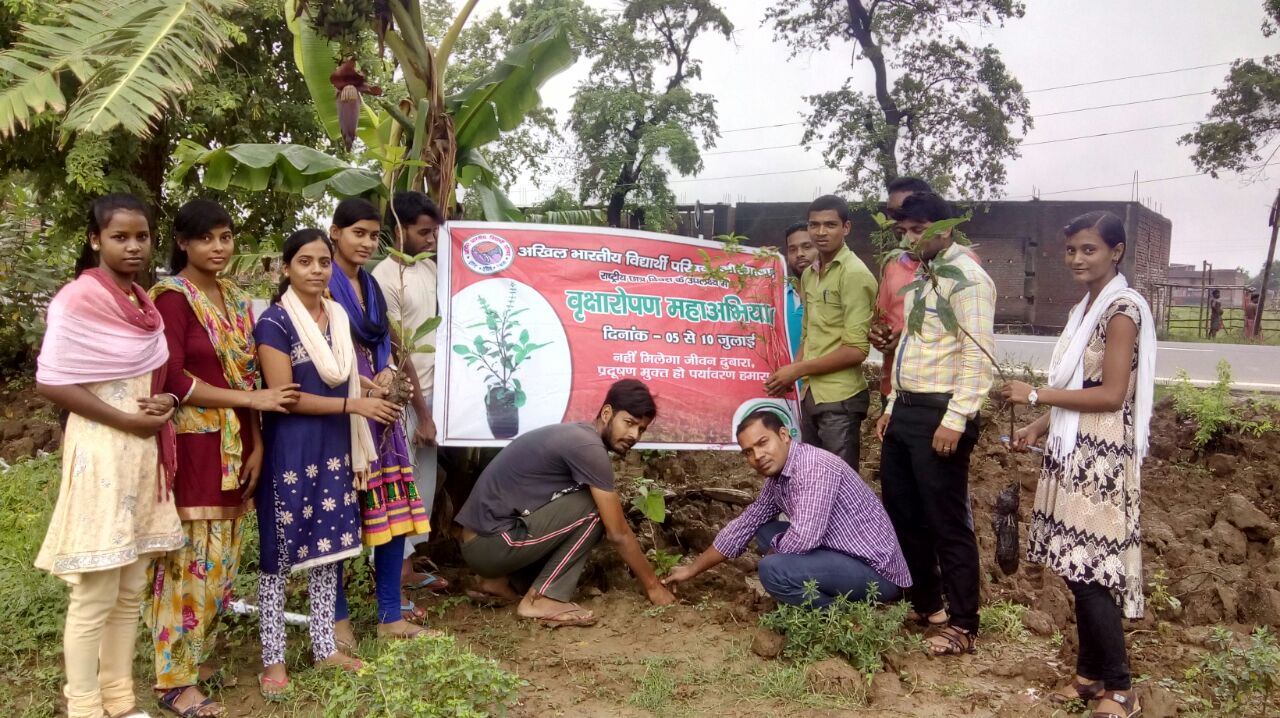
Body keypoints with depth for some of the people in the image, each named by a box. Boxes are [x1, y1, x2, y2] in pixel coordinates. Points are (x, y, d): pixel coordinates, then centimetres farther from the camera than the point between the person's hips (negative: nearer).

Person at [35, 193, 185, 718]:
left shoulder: (143, 303, 12)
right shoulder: (77, 299, -12)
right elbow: (50, 383, -16)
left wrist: (166, 403, -1)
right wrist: (126, 419, -17)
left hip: (144, 453, 8)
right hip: (100, 453, -8)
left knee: (131, 592, 14)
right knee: (94, 597, -1)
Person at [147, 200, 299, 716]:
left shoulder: (235, 299, 13)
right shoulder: (172, 297, -9)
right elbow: (173, 380, -17)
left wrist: (256, 443, 5)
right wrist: (252, 399, -15)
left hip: (234, 446, 7)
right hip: (191, 445, -7)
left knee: (221, 561, 13)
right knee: (188, 561, -3)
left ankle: (199, 658, 28)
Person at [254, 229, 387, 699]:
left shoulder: (339, 317, 9)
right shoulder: (275, 322, -11)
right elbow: (283, 396, -17)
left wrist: (359, 451, 12)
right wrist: (354, 404, -19)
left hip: (333, 451, 6)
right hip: (289, 453, -6)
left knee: (326, 547, 13)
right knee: (280, 552, 4)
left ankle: (324, 645, 25)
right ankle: (273, 658, 16)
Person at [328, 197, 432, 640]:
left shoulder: (373, 288, 17)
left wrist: (388, 375, -3)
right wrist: (360, 386, -17)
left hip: (380, 412, 7)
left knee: (394, 511, 5)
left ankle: (391, 614, 14)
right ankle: (337, 615, 15)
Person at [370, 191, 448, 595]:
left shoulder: (428, 266, 6)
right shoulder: (386, 278, -16)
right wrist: (421, 414, -14)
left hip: (430, 391, 8)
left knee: (424, 483, 15)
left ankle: (407, 567, 28)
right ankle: (391, 578, 7)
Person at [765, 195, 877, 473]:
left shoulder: (855, 274, -12)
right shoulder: (808, 275, 11)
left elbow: (856, 349, -17)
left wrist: (797, 370, -13)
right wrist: (789, 378, 2)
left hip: (840, 398, -7)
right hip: (809, 395, 7)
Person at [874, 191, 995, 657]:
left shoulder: (967, 277, -11)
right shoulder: (919, 276, 17)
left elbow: (979, 354, -18)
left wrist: (955, 419, -23)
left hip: (939, 415, -9)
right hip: (905, 411, 9)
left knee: (947, 523, 0)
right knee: (902, 514, 16)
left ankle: (962, 626, 13)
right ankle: (924, 603, 33)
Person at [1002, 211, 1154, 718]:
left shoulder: (1123, 308, -12)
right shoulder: (1085, 309, 14)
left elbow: (1111, 395, -18)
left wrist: (1036, 395, -16)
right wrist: (1039, 428, 5)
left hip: (1100, 459, -8)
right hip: (1073, 454, 8)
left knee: (1092, 572, -5)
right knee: (1077, 570, 12)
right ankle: (1090, 673, 23)